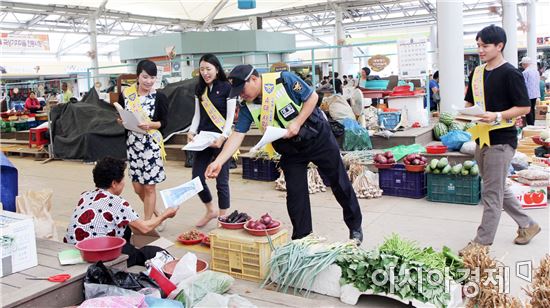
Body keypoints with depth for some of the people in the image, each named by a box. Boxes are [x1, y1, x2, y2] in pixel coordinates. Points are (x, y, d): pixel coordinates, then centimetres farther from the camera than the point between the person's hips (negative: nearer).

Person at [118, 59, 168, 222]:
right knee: (137, 187, 11)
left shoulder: (159, 97, -7)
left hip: (151, 144, -4)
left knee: (149, 187, 2)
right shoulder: (126, 93, 2)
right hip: (132, 143, 4)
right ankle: (157, 215, 34)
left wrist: (149, 125, -21)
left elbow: (164, 122, -4)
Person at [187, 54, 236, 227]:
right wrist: (192, 132, -2)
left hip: (221, 139, -5)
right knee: (197, 178, 4)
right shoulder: (200, 89, 11)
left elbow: (230, 117, -8)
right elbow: (198, 115, 15)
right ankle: (210, 211, 28)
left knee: (221, 180, -1)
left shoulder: (227, 88, -5)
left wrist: (223, 137, -21)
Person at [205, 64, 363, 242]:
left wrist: (297, 123, -25)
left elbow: (312, 97, -16)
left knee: (340, 183, 6)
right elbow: (237, 135, -14)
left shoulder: (284, 80, -22)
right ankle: (302, 239, 16)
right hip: (291, 149, 4)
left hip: (317, 138, -4)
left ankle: (355, 227, 25)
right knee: (295, 193, 0)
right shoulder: (247, 107, -10)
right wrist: (218, 162, -26)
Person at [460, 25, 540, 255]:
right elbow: (470, 102, 20)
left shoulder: (510, 74, -11)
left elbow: (524, 107, -12)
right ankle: (527, 225, 36)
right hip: (482, 139, 8)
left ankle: (482, 242, 8)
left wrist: (498, 116, -25)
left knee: (492, 193, -1)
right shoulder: (477, 72, 11)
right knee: (498, 189, 19)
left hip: (501, 140, -8)